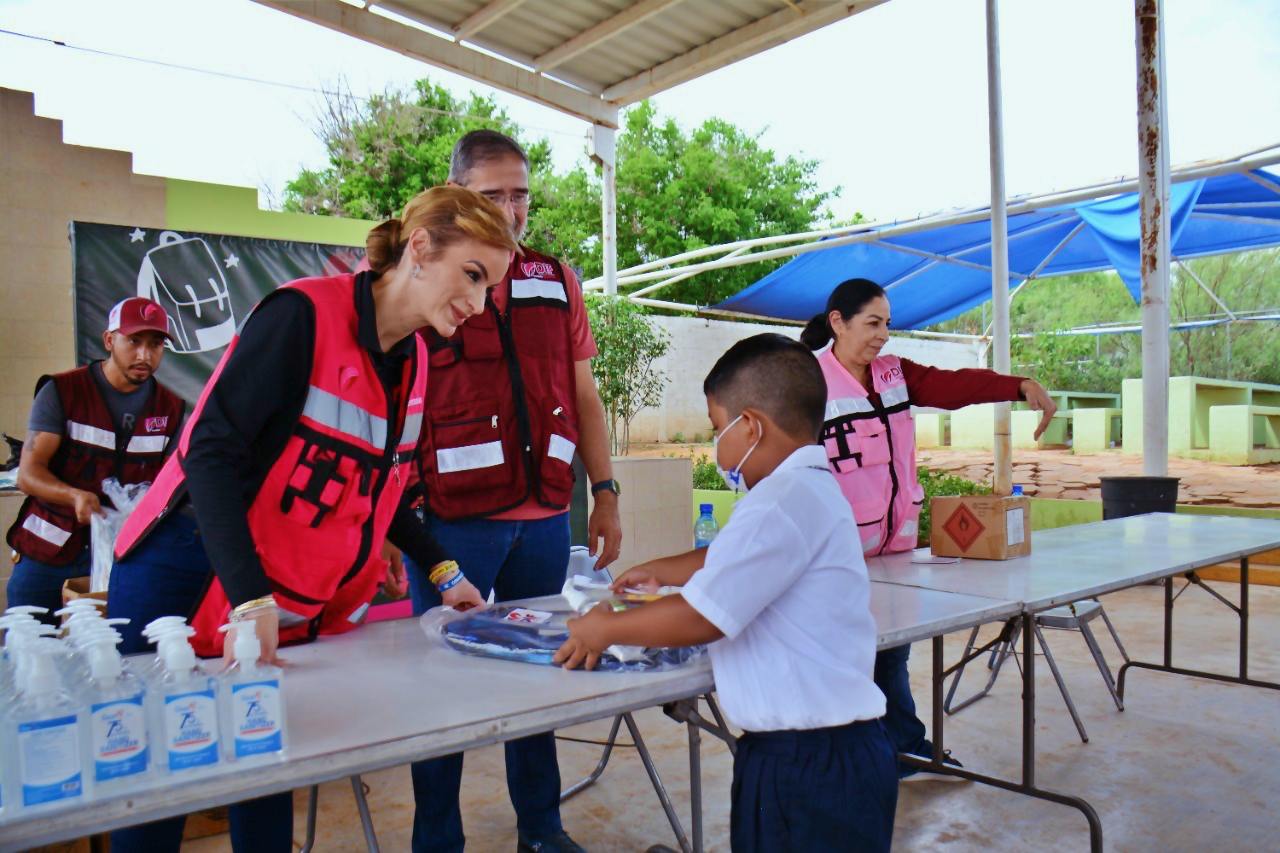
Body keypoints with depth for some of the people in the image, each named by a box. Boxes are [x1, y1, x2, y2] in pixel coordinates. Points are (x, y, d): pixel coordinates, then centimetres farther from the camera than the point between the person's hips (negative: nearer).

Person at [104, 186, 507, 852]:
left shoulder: (413, 360, 3)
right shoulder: (303, 313, -19)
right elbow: (212, 451, -24)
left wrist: (440, 569, 6)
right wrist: (249, 598, -33)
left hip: (291, 610, 6)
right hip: (190, 585, -6)